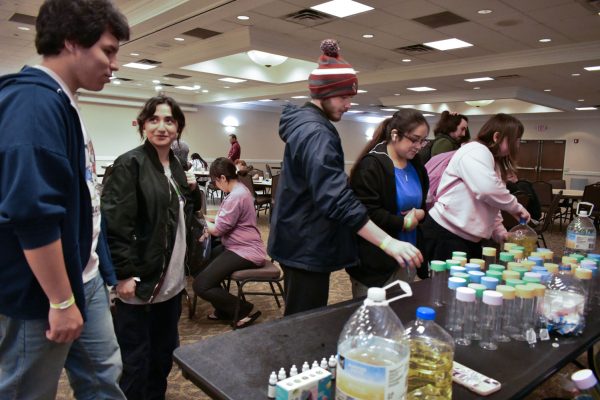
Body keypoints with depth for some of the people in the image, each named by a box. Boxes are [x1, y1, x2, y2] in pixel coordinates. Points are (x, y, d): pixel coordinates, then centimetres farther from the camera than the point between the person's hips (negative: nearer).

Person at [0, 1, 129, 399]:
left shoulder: (62, 103, 11)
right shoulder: (33, 102, -20)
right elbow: (32, 213, -27)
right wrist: (61, 301, -20)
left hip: (85, 278, 9)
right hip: (43, 292, -9)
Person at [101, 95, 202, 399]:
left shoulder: (176, 166, 10)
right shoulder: (130, 164, -12)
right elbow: (115, 223, -18)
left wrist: (193, 191, 2)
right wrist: (125, 273, -20)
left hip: (172, 277, 8)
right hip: (141, 278, -7)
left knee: (165, 351, 19)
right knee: (136, 358, 7)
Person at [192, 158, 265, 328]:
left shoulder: (236, 197, -22)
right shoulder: (239, 189, 11)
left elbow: (217, 230, -17)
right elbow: (226, 221, 18)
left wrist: (204, 221, 2)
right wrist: (210, 220, 5)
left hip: (245, 252, -11)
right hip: (240, 247, 11)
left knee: (200, 285, -14)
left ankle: (243, 310, 1)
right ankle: (224, 310, 21)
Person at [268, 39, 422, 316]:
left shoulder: (304, 123, 11)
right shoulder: (316, 133, -22)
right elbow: (337, 199, -31)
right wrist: (388, 243, -32)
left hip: (301, 242, 11)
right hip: (306, 247, -11)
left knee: (298, 324, 22)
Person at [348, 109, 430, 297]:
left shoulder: (415, 164, 10)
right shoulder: (372, 165, -17)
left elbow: (423, 201, 21)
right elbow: (367, 212, -23)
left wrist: (420, 213, -2)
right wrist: (403, 223, -15)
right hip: (376, 260, -8)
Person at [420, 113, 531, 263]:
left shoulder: (494, 161, 19)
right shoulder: (476, 151, -13)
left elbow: (490, 205, 20)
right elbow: (488, 190, -29)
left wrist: (499, 232, 6)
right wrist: (516, 207, -13)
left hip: (468, 237, 10)